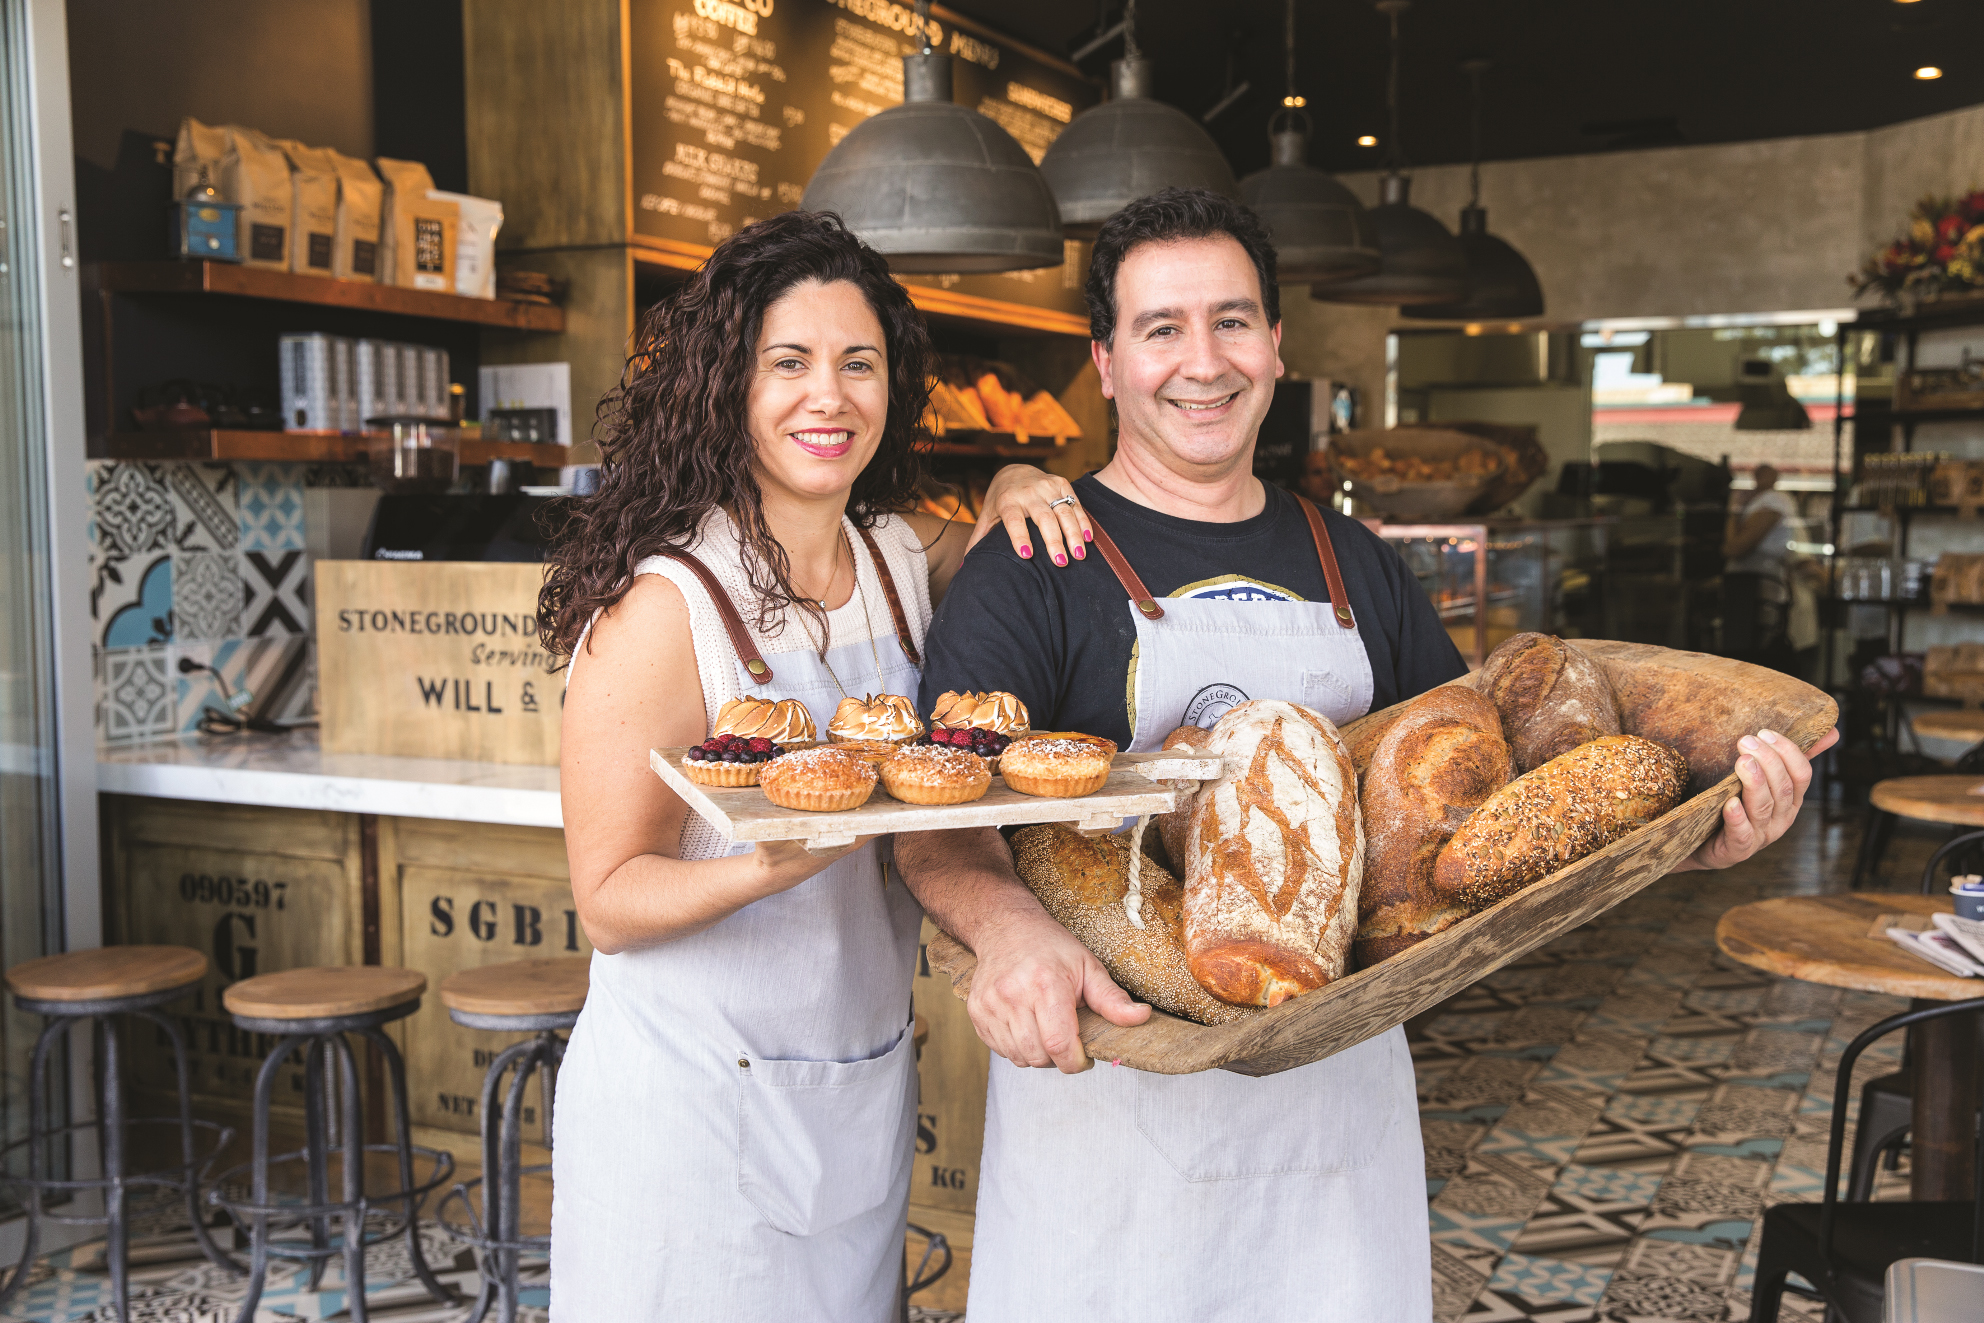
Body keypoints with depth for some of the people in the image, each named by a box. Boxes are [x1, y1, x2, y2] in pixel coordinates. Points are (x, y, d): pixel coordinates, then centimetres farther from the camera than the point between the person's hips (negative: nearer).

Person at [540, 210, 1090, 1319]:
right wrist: (771, 864, -35)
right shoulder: (663, 605, -18)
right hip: (692, 1111, -6)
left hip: (866, 1094, 6)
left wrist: (1009, 500, -1)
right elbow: (611, 902, -15)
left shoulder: (903, 558, 0)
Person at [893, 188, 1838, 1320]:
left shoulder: (1358, 570, 10)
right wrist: (1006, 924, -40)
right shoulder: (1035, 570, -7)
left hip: (1344, 1089, 5)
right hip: (1110, 1081, -4)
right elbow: (936, 819, -17)